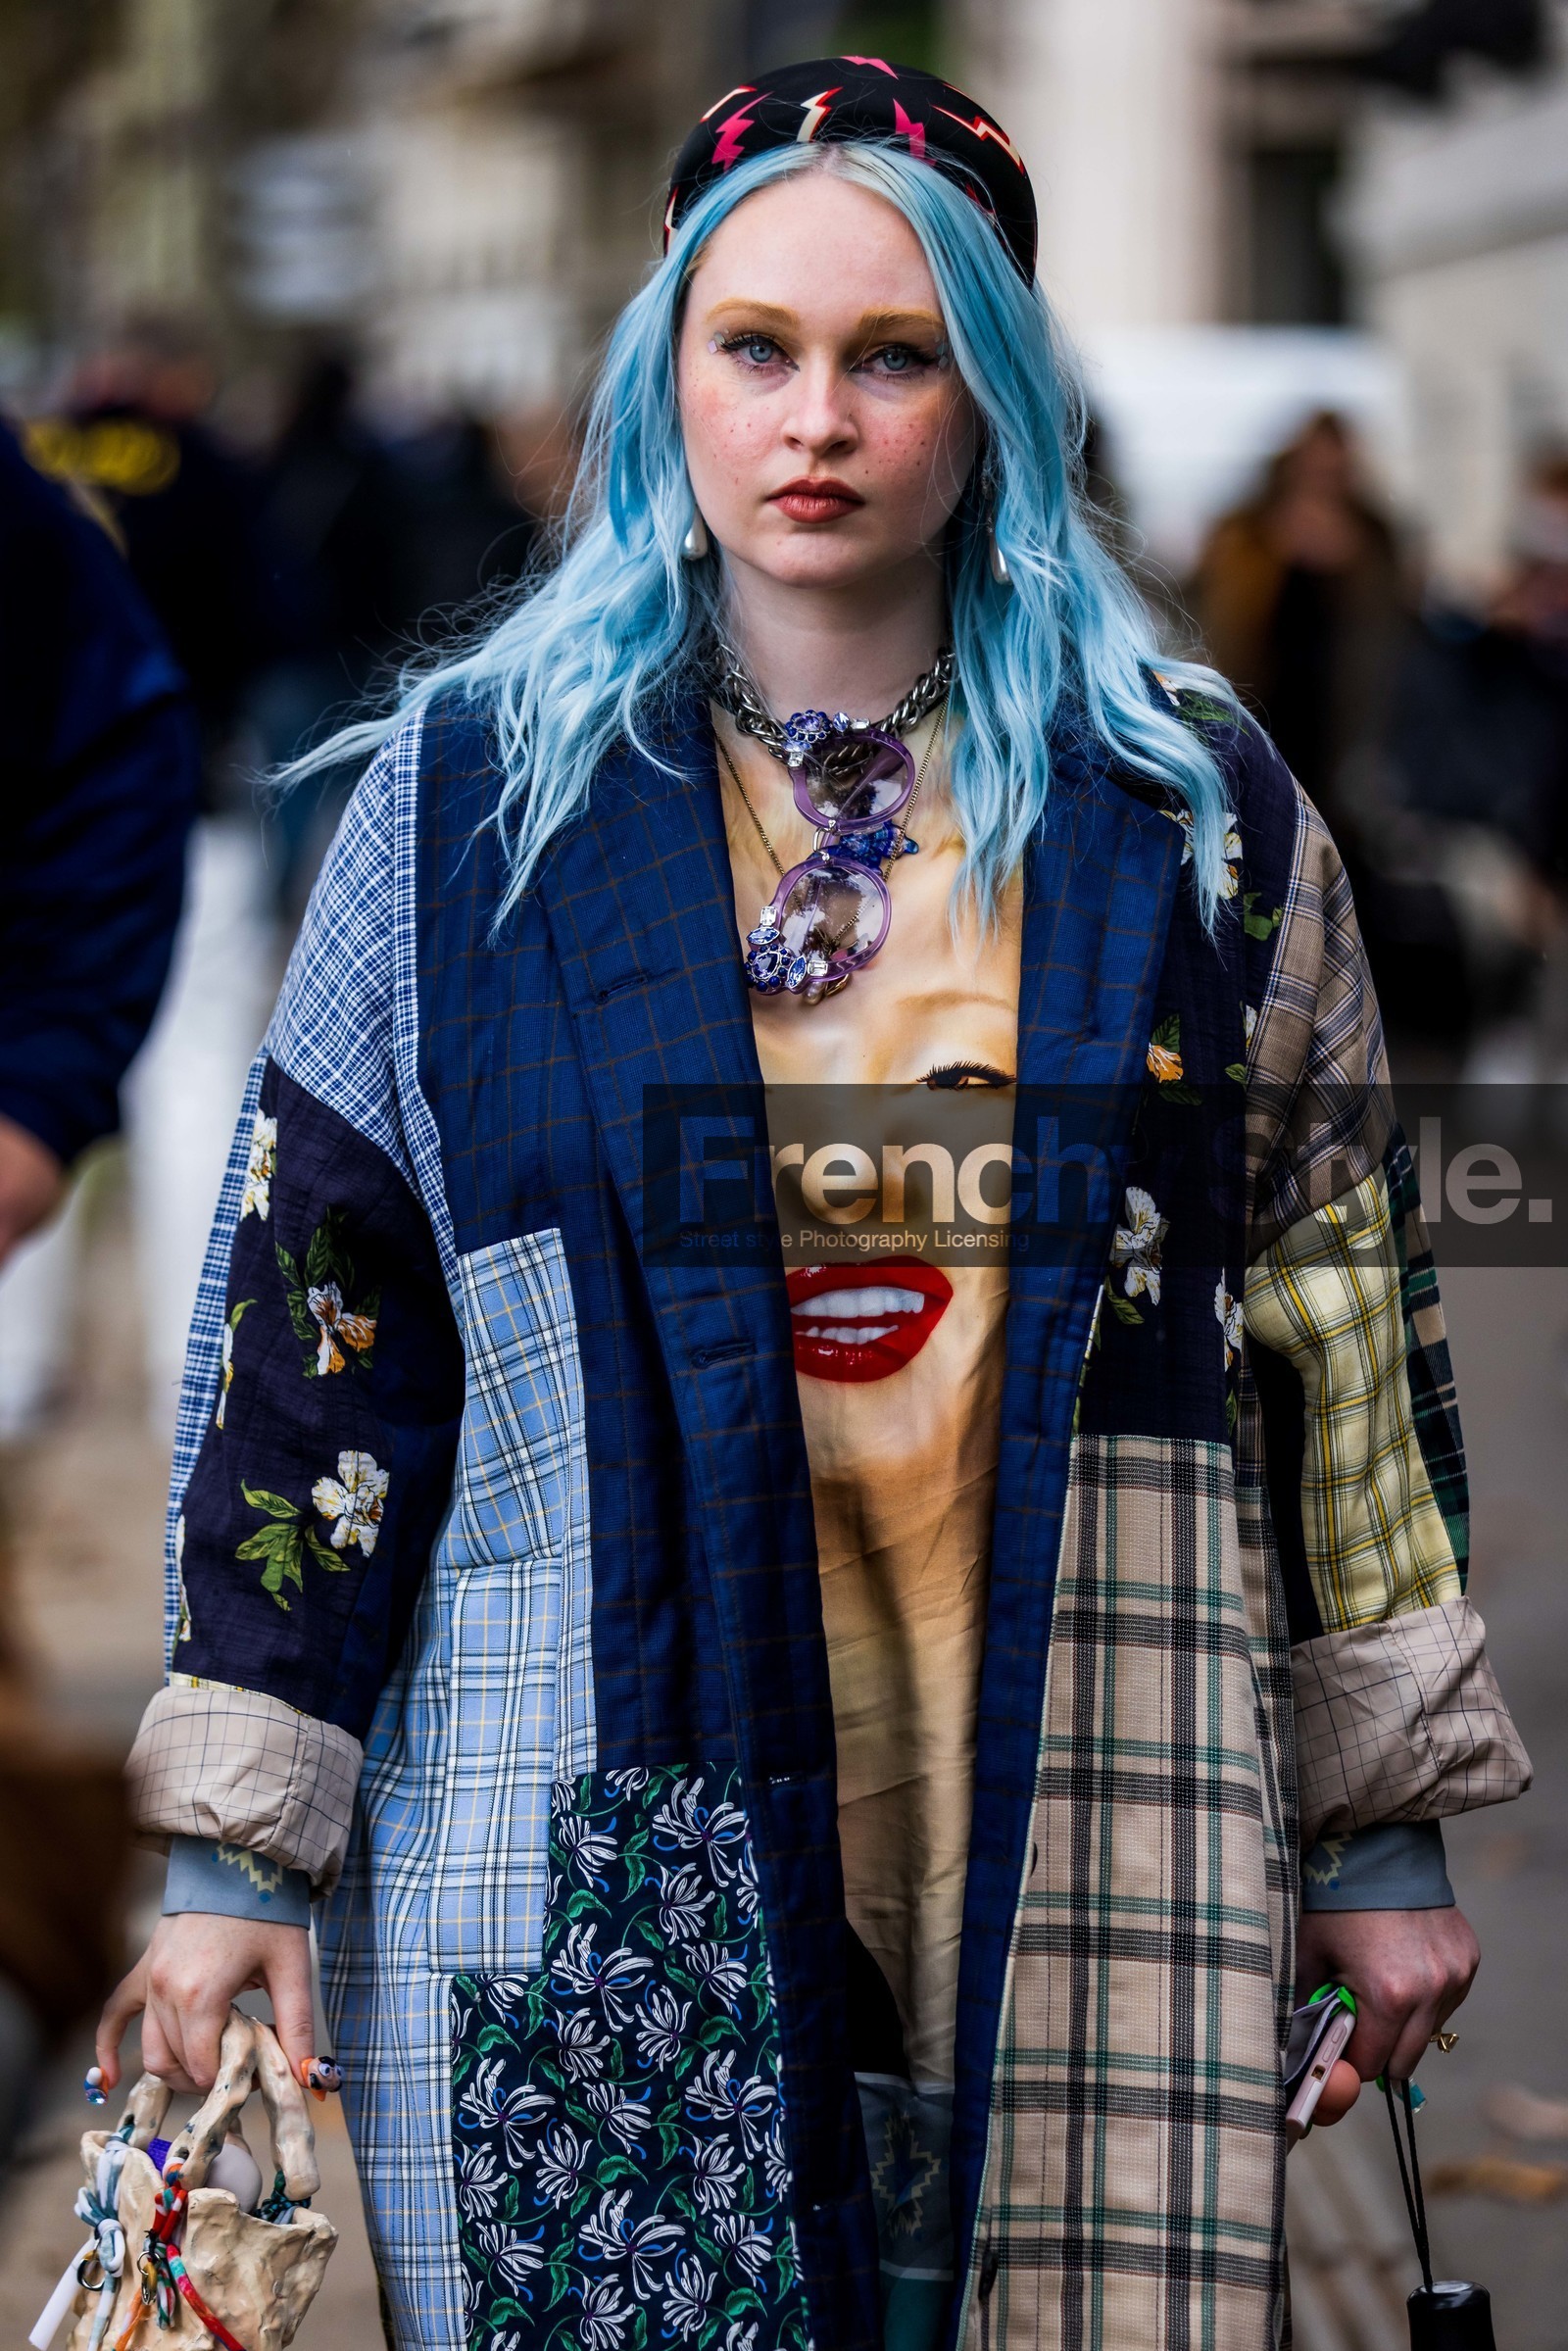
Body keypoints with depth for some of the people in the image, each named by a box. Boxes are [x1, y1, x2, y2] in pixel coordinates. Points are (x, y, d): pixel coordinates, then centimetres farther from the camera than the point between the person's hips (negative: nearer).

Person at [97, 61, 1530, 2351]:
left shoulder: (1195, 820, 6)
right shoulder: (477, 793, 4)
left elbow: (1343, 1321, 9)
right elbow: (309, 1306, 3)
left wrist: (1384, 1839, 8)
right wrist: (237, 1851, -1)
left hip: (1077, 1859, 1)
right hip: (588, 1867, 0)